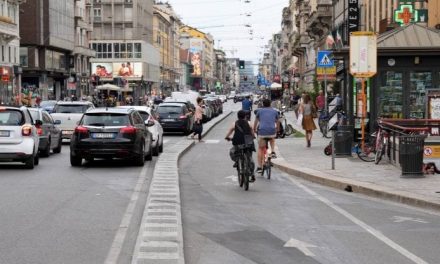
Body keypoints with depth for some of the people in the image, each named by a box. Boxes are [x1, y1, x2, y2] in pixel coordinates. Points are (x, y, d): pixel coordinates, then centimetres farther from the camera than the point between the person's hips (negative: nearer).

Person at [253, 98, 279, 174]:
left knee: (260, 149, 12)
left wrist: (254, 130, 42)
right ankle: (273, 152, 16)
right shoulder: (274, 111, 18)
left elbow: (256, 121, 26)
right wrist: (277, 130, 47)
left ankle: (259, 167, 8)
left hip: (262, 131, -1)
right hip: (272, 131, 1)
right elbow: (277, 122, 29)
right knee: (272, 139, 37)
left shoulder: (259, 111, 16)